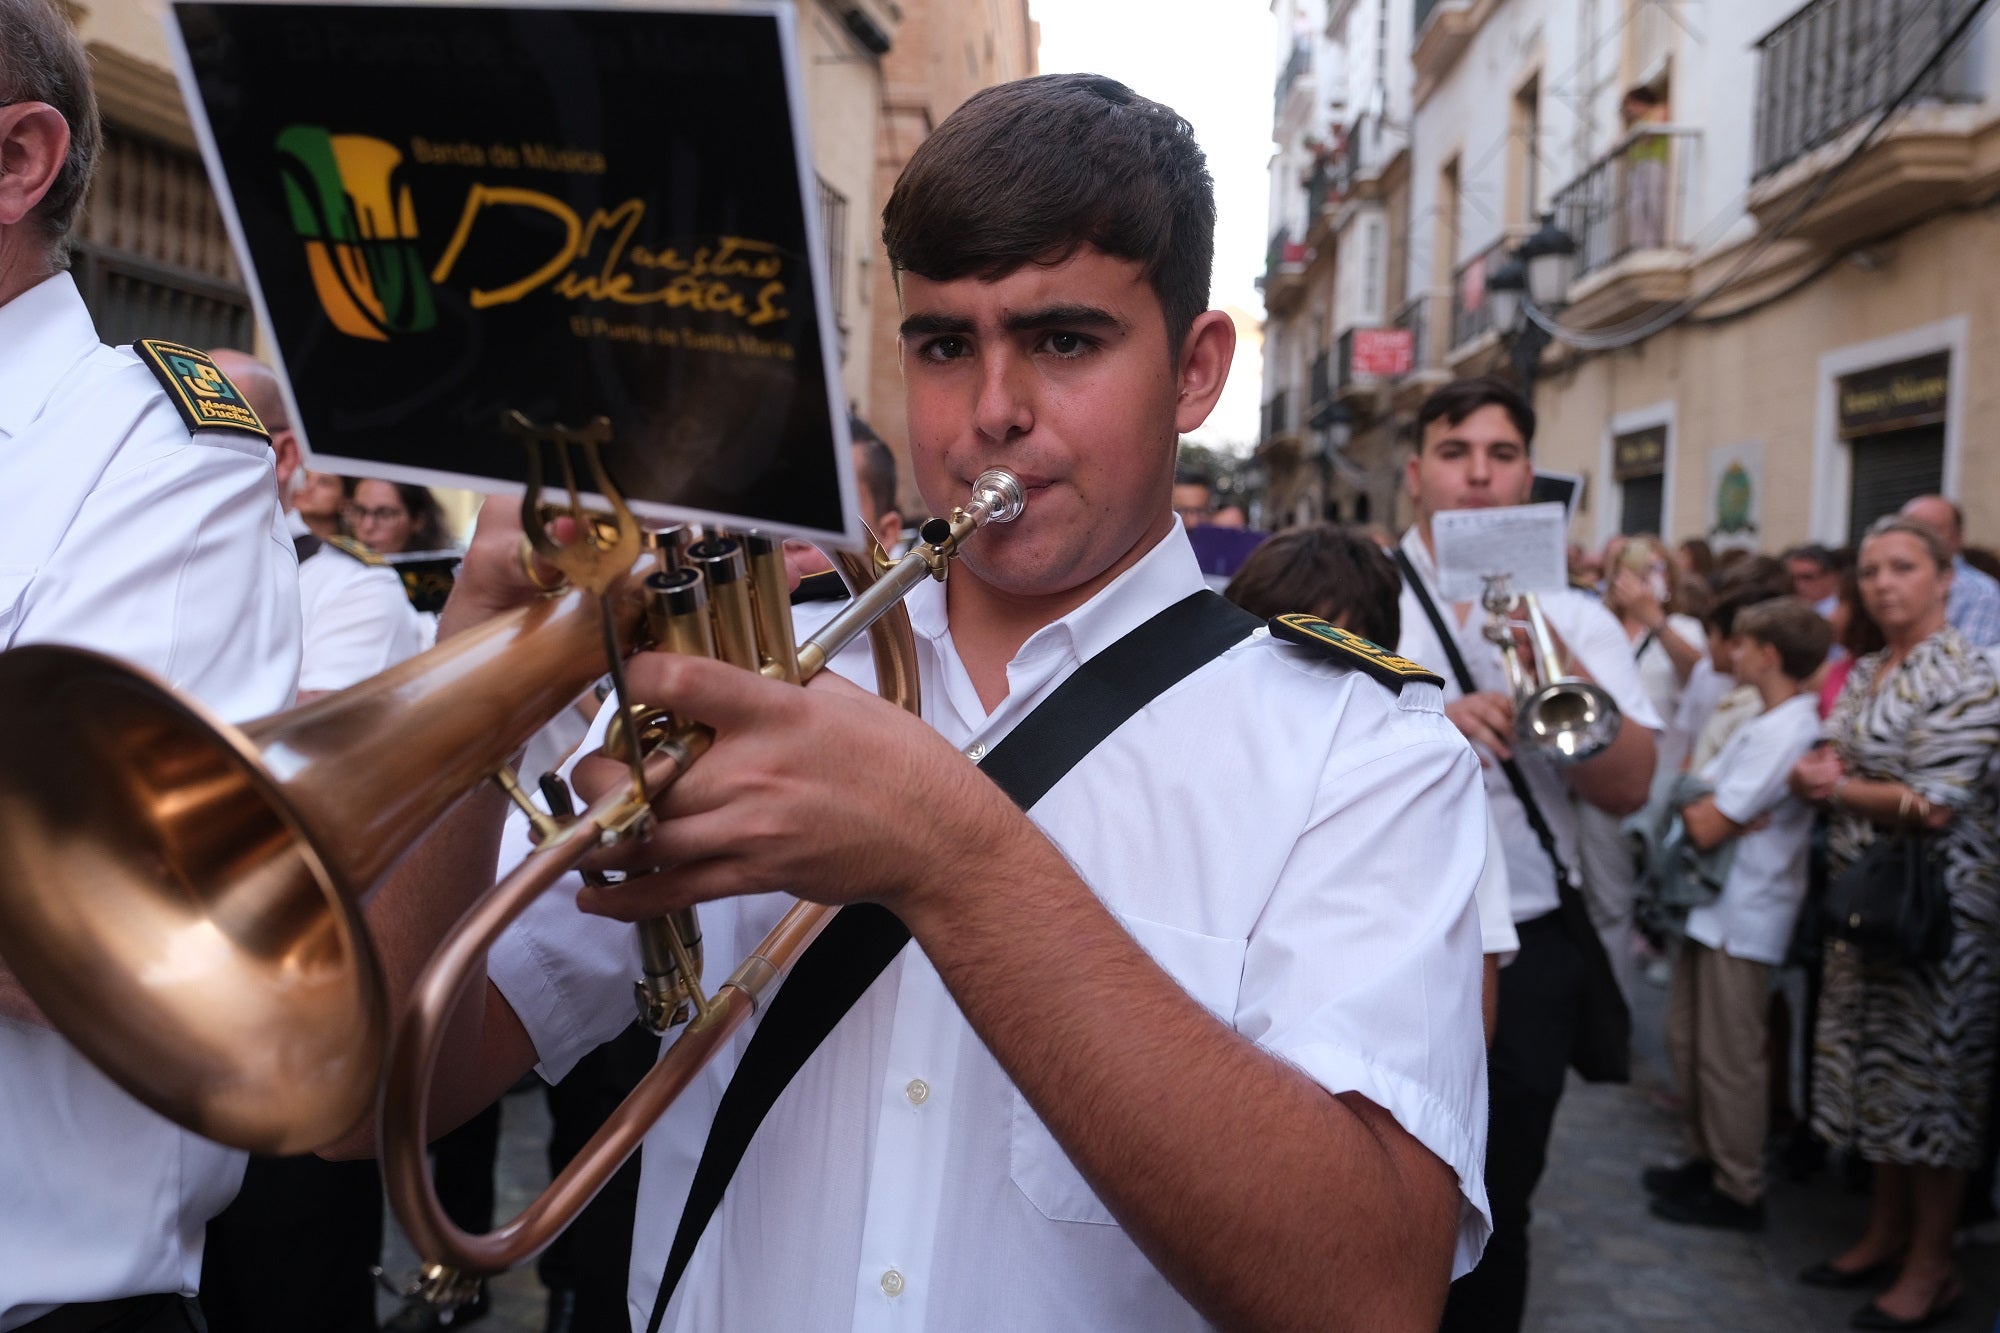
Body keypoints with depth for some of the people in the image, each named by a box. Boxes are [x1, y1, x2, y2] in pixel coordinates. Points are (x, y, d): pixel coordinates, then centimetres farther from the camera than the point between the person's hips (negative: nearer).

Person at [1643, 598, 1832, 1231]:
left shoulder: (1787, 732, -20)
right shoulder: (1765, 724, 12)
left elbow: (1705, 828, -23)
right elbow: (1694, 792, 10)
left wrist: (1702, 811, -3)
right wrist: (1706, 807, -10)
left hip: (1743, 917, -10)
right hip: (1712, 904, 10)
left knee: (1729, 1058, 1)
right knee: (1687, 1039, 17)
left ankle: (1738, 1191, 14)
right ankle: (1707, 1161, 30)